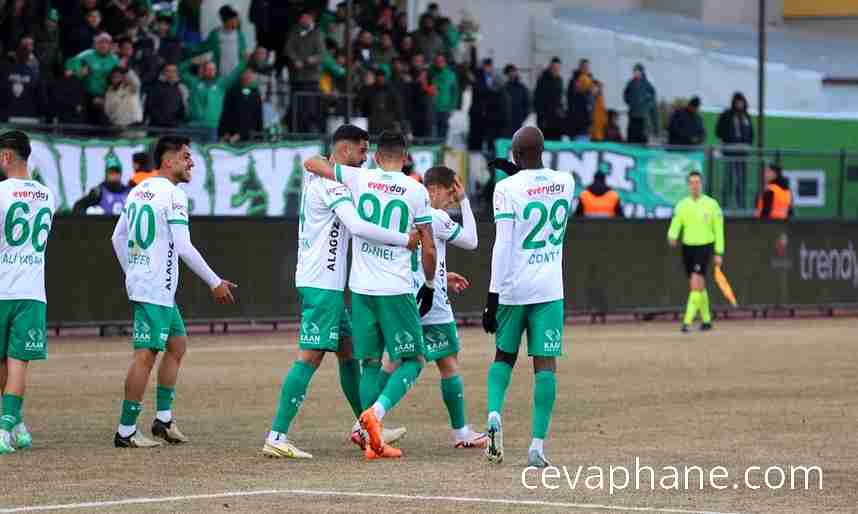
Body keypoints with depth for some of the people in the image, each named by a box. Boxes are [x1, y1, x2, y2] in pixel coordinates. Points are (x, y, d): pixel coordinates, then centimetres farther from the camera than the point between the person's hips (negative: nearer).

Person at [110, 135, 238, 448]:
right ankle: (126, 431, -6)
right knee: (146, 354, -7)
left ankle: (164, 419, 17)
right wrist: (215, 283, -12)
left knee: (177, 344, 18)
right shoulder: (172, 194, -13)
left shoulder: (138, 190, 14)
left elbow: (118, 238, 21)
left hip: (137, 280, 10)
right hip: (157, 289, -10)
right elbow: (184, 247, -18)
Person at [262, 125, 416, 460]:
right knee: (310, 357, -10)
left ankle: (364, 427, 26)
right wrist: (404, 241, -21)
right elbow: (357, 226, -28)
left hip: (327, 283, 11)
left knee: (348, 351, 17)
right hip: (322, 283, -11)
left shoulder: (317, 178, 16)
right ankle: (277, 437, -12)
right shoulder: (332, 183, -15)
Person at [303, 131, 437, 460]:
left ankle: (374, 442, 4)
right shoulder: (416, 190, -3)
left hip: (362, 287, 3)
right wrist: (430, 285, 15)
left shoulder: (359, 179, 1)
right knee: (412, 361, 7)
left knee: (370, 363, 10)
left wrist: (332, 164, 31)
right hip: (397, 290, -3)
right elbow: (428, 249, 0)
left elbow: (311, 163, 11)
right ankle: (376, 411, -18)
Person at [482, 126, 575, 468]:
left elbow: (502, 246, -14)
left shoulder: (507, 188, -8)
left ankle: (494, 415, -6)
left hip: (512, 289, -1)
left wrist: (492, 297, -11)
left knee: (504, 356, 17)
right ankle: (537, 445, -6)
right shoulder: (565, 182, 4)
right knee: (545, 364, 0)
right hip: (549, 290, 2)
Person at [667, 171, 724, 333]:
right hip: (687, 247, 4)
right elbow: (675, 224, -5)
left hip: (704, 247, -4)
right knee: (699, 287, 13)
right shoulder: (682, 204, 4)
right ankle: (706, 320, 27)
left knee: (696, 284, -18)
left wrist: (719, 253, -2)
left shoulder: (711, 204, -3)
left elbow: (718, 230, 1)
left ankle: (687, 321, -22)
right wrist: (672, 236, -29)